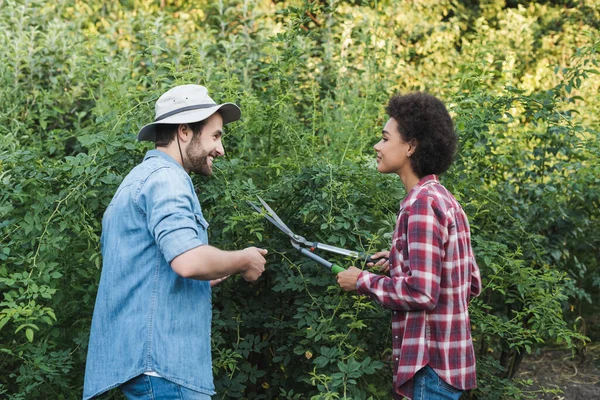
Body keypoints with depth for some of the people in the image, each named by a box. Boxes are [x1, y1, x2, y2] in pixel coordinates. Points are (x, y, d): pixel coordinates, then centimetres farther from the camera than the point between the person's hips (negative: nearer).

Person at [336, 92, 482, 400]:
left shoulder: (422, 203, -17)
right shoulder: (445, 201, 12)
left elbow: (420, 292, -24)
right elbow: (471, 285, 15)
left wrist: (363, 280, -10)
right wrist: (400, 262, 12)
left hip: (431, 363, -10)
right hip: (445, 356, 10)